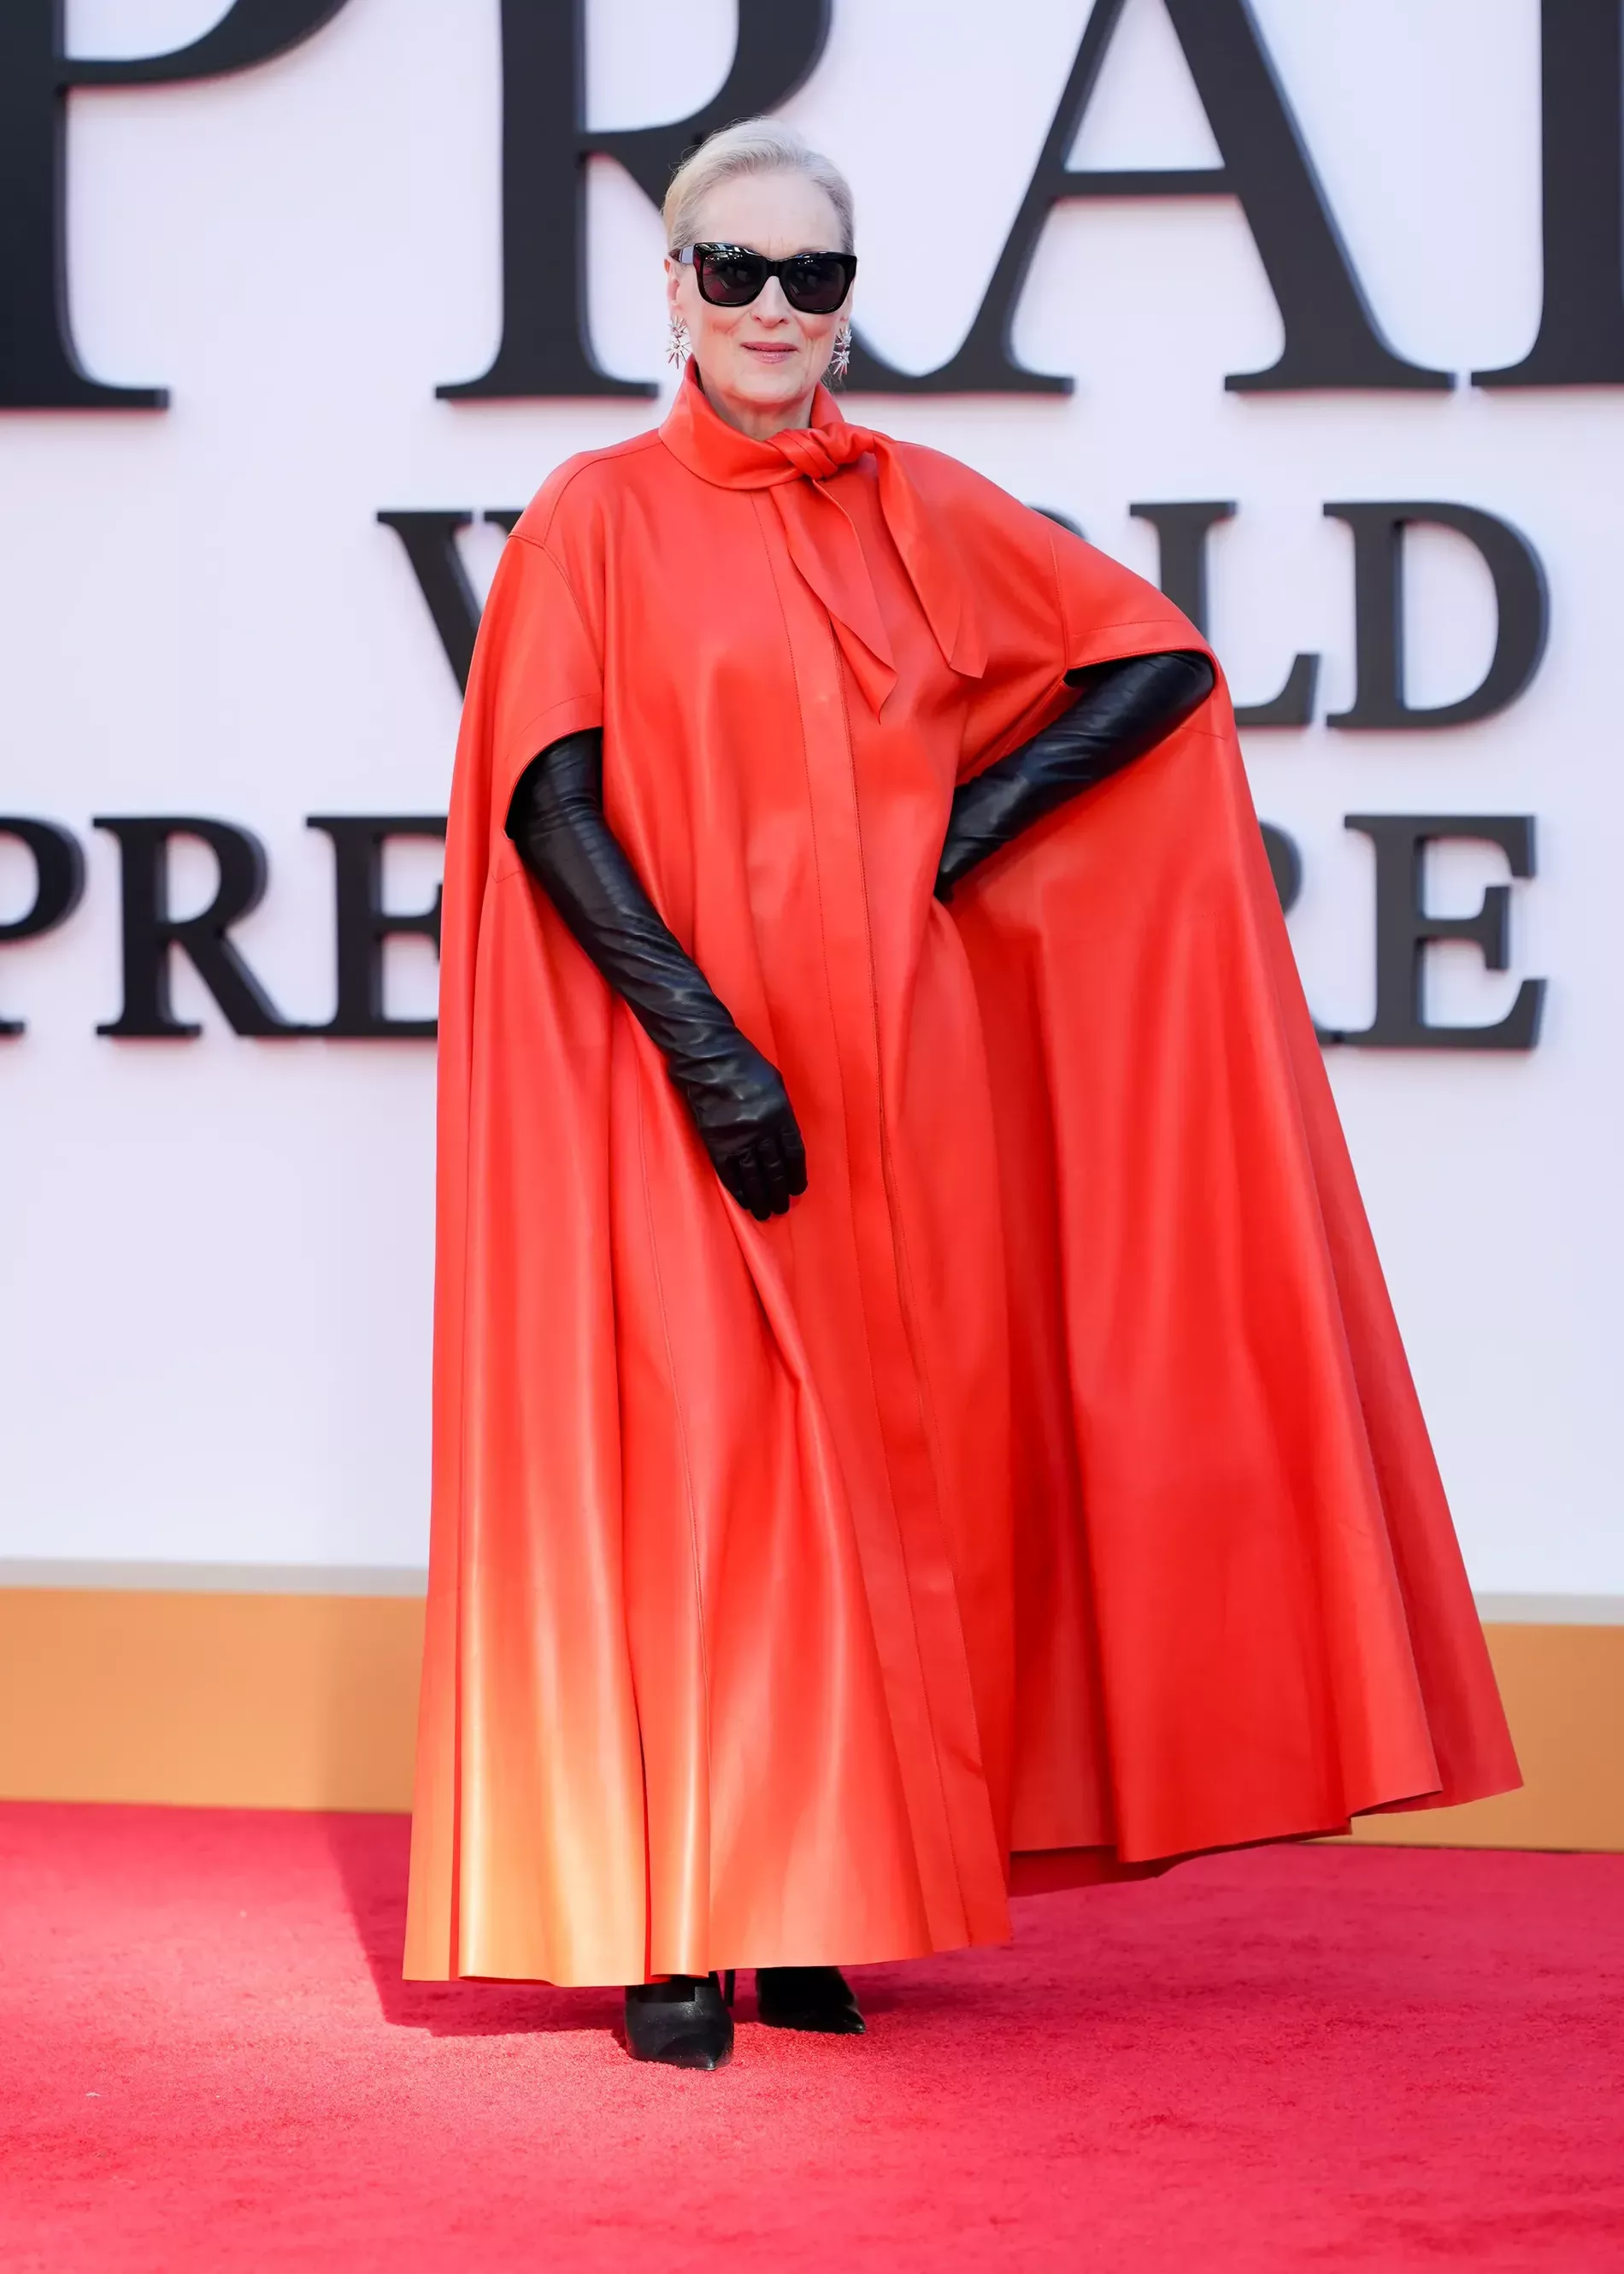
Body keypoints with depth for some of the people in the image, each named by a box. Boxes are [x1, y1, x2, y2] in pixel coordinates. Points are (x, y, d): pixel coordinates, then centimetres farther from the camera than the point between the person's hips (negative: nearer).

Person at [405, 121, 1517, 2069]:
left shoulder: (926, 513, 11)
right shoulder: (599, 517, 2)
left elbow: (1165, 662, 12)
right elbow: (547, 801, -7)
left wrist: (977, 822, 0)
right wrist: (701, 1041, -16)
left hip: (900, 1069, 3)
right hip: (684, 1068, -3)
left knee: (883, 1466, 2)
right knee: (699, 1462, -9)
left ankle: (816, 1907, 10)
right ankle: (676, 1930, -4)